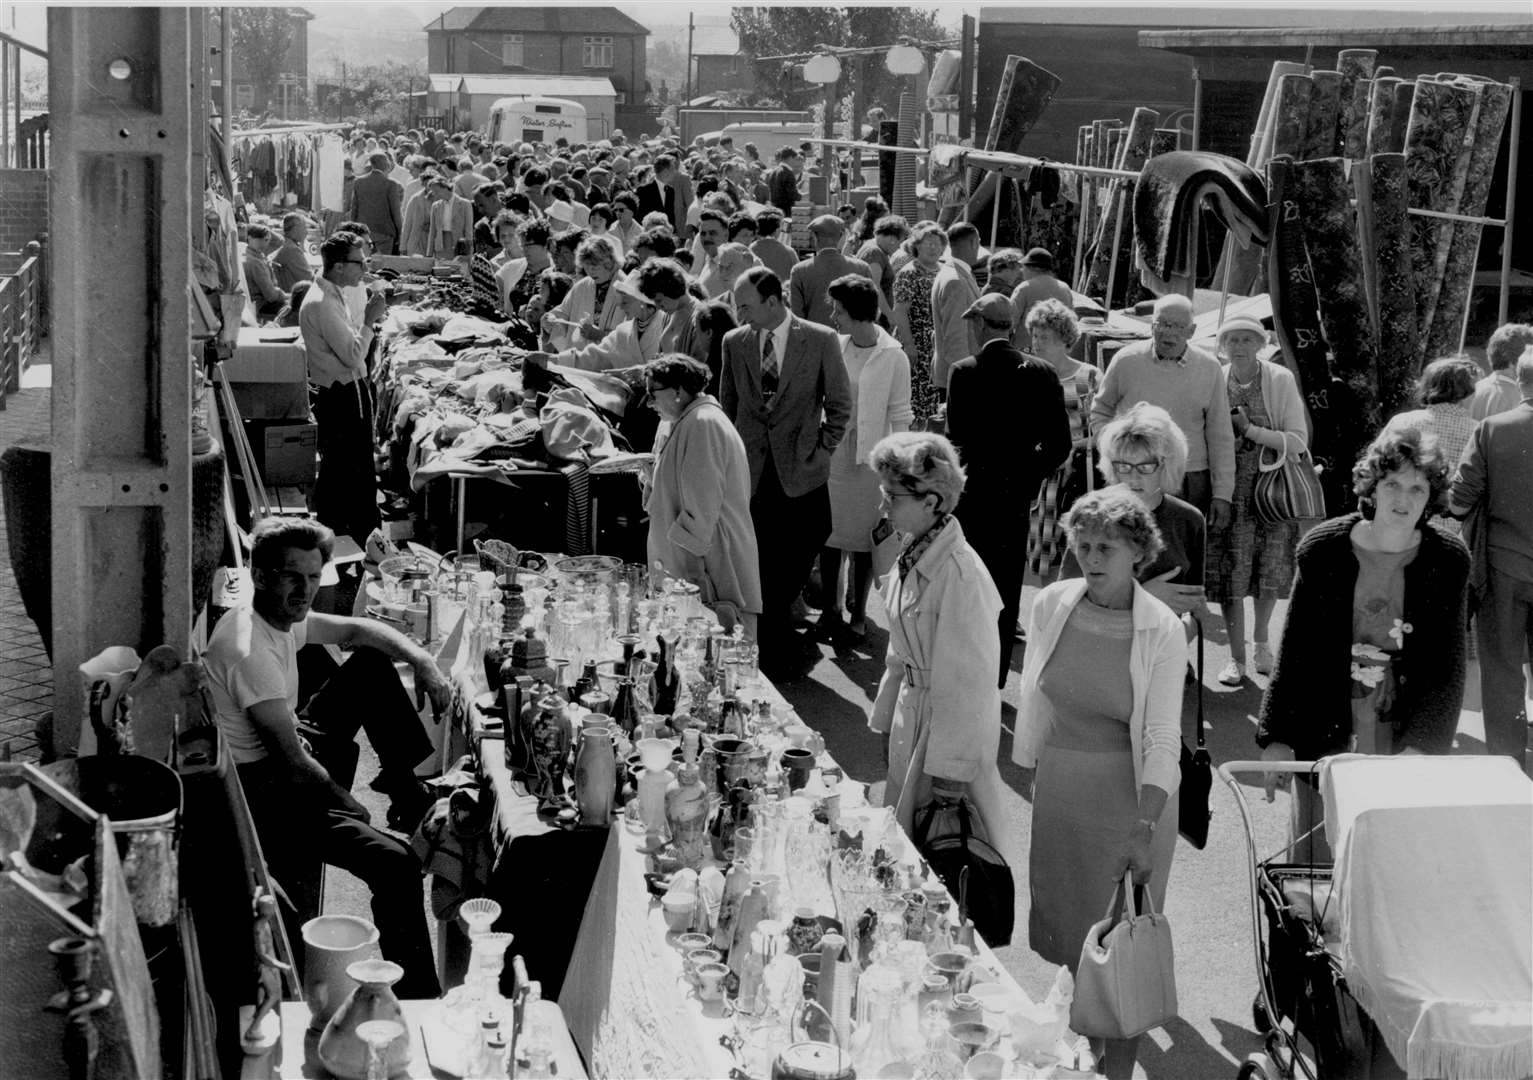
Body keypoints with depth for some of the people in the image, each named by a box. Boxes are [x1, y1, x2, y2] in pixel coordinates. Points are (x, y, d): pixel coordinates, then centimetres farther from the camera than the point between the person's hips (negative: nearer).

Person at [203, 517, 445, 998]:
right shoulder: (249, 650, -29)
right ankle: (419, 996, -17)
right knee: (395, 864, -26)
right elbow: (291, 762, -27)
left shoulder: (284, 617, 0)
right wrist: (357, 811, -15)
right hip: (261, 792, -11)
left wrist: (421, 660, -1)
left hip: (290, 761, 11)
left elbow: (357, 630, 17)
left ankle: (415, 791, 22)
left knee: (371, 666, 16)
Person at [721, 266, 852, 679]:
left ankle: (779, 643, 22)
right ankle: (777, 648, 14)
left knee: (796, 564, 4)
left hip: (801, 474, -2)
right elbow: (728, 407, 13)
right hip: (752, 474, 2)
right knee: (761, 566, 2)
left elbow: (839, 406, 3)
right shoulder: (735, 342, 4)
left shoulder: (821, 341, -4)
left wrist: (820, 451, -1)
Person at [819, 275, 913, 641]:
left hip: (870, 455, -3)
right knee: (830, 533, 5)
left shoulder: (893, 357, -9)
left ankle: (858, 613, 17)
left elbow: (899, 417, -5)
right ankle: (830, 608, 17)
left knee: (863, 540, 5)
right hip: (831, 452, 3)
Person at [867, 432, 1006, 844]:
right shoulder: (911, 555, 2)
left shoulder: (960, 574, -24)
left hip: (953, 719, -8)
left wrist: (951, 769, -20)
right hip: (912, 711, 8)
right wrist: (887, 720, 16)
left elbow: (969, 678, -22)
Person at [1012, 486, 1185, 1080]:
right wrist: (1028, 775, 11)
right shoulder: (1052, 605, -5)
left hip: (1130, 792, -4)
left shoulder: (1163, 630, -15)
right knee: (1070, 927, 15)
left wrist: (1144, 827, -27)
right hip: (1059, 787, 4)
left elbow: (1162, 738, -18)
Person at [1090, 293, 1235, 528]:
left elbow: (1221, 438, 7)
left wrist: (1222, 494, 4)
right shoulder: (1126, 361, 0)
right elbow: (1100, 413, 15)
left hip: (1190, 481, 1)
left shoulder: (1209, 369, 2)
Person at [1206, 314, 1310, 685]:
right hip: (1228, 488, 1)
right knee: (1230, 569, -3)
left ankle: (1261, 640, 33)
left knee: (1271, 569, 8)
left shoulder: (1280, 380, -6)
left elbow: (1298, 440, -10)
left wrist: (1250, 430, -19)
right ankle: (1236, 656, 7)